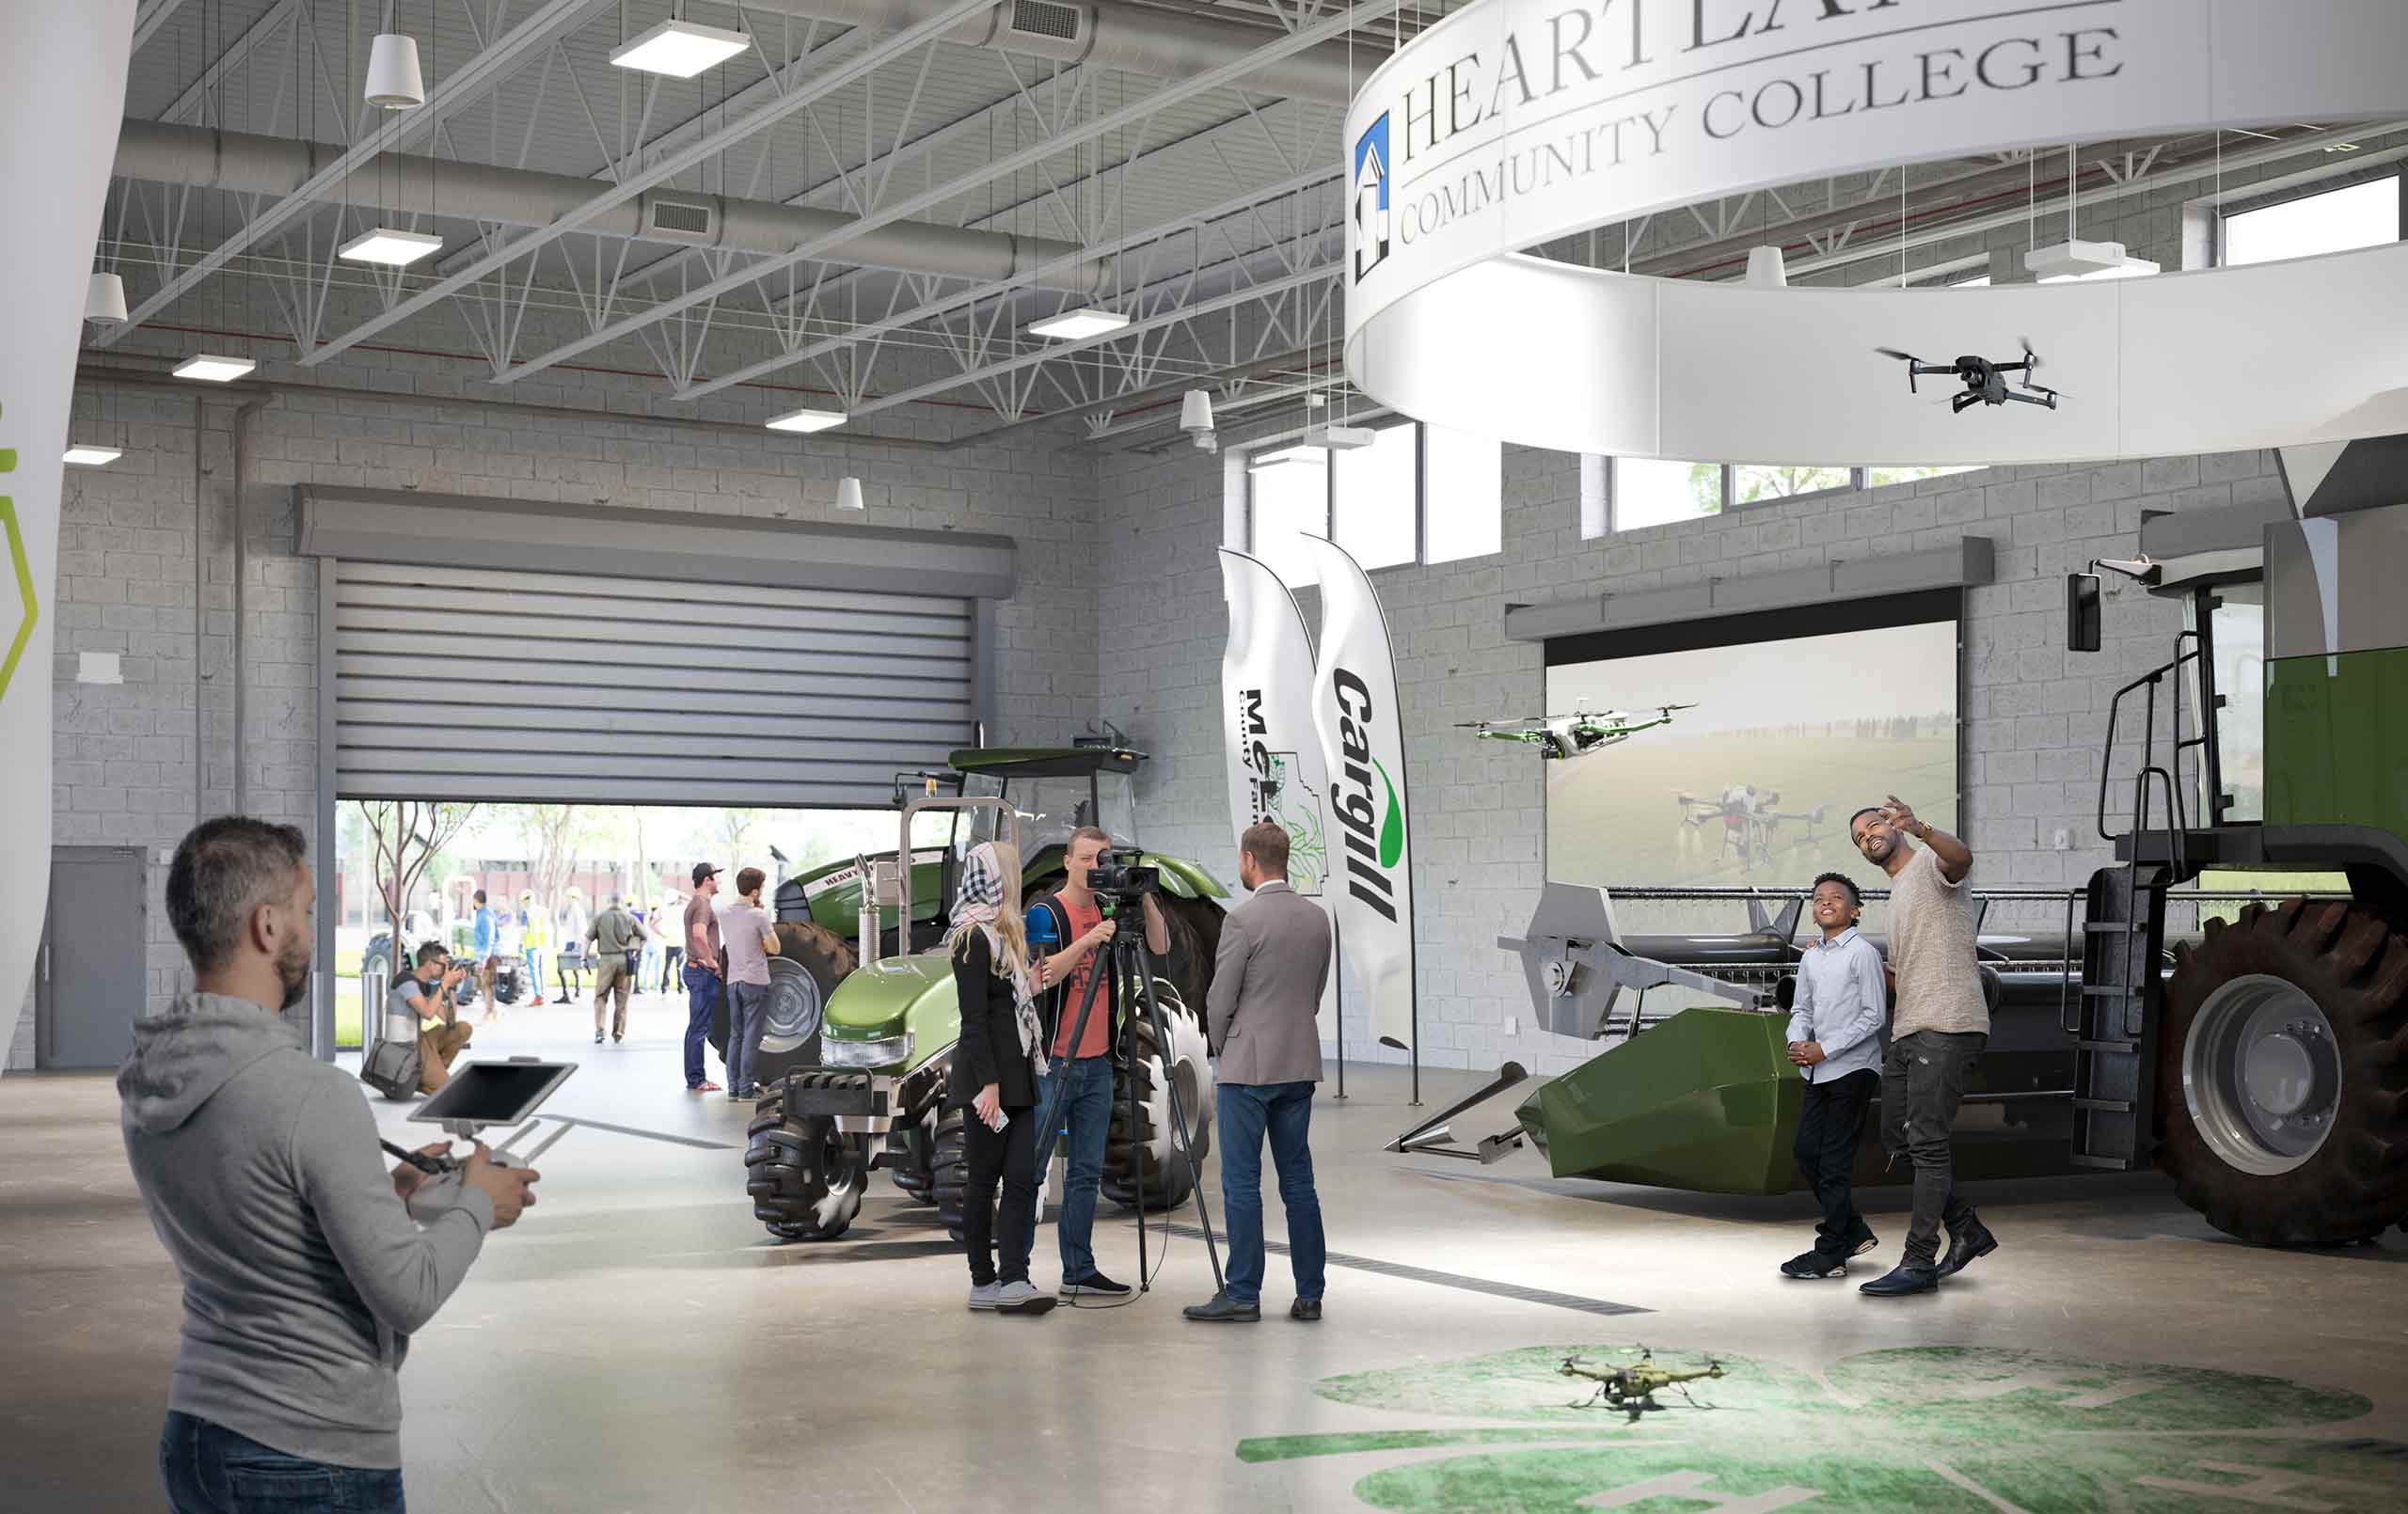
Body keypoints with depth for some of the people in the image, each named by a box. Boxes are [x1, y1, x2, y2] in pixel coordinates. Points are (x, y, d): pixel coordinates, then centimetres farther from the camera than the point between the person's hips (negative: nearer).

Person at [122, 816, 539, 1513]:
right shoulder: (314, 1096, -24)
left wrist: (384, 1191, 18)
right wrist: (477, 1205, -2)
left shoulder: (145, 1088, 1)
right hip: (314, 1458, -8)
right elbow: (408, 1295, -18)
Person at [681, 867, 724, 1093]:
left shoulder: (694, 904, 19)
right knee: (699, 1027, -7)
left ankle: (694, 1078, 18)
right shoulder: (702, 905, -15)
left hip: (694, 968, 11)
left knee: (696, 1027, 13)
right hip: (703, 972, -11)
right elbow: (699, 935, -31)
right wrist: (712, 962, -22)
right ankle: (696, 1080, -4)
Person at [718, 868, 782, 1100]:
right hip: (755, 982, -6)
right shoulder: (759, 916, -15)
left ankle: (733, 1087, 14)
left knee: (735, 1035, 13)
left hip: (733, 982, 6)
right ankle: (746, 1089, 0)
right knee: (751, 1037, -1)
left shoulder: (724, 913, 4)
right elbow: (774, 949, -8)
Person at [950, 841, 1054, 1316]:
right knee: (984, 1179, 0)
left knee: (1021, 1178, 0)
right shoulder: (973, 938, -11)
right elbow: (973, 1017, -17)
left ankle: (1013, 1281, -3)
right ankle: (984, 1283, 7)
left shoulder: (1003, 933, 17)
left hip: (1018, 1076, 9)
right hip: (987, 1076, -9)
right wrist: (988, 1082, -20)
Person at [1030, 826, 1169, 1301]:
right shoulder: (1046, 913, -6)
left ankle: (1079, 1270, 14)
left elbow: (1159, 946, 5)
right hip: (1052, 1061, -6)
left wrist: (1144, 898, -8)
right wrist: (1087, 941, -27)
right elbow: (1041, 976, -18)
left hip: (1097, 1062, 6)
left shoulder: (1109, 911, 11)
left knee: (1087, 1172, 8)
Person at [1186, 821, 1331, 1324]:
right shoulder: (1317, 918, 7)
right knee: (1298, 1181, 9)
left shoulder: (1243, 919, -14)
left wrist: (1224, 1048, 8)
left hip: (1248, 1065, -7)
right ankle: (1309, 1294, 10)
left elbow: (1219, 1002, -10)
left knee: (1242, 1184, -1)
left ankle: (1242, 1294, 2)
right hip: (1300, 1065, 7)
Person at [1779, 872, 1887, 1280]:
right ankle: (1854, 1232, 23)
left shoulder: (1862, 953, -9)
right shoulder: (1810, 958, 13)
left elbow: (1873, 1016, -12)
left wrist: (1824, 1049, -16)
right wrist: (1797, 1043, -5)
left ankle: (1831, 1253, 0)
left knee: (1835, 1160, -6)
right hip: (1819, 1074, 7)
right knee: (1806, 1151, 8)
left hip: (1853, 1069, -7)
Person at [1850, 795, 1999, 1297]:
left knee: (1927, 1142, -11)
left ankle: (1919, 1263, -10)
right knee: (1897, 1136, 12)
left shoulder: (1931, 865, -2)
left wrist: (1921, 829, -48)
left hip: (1946, 1028, -10)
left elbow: (1962, 856, -29)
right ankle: (1967, 1230, 23)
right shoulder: (1897, 897, 26)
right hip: (1908, 1031, 10)